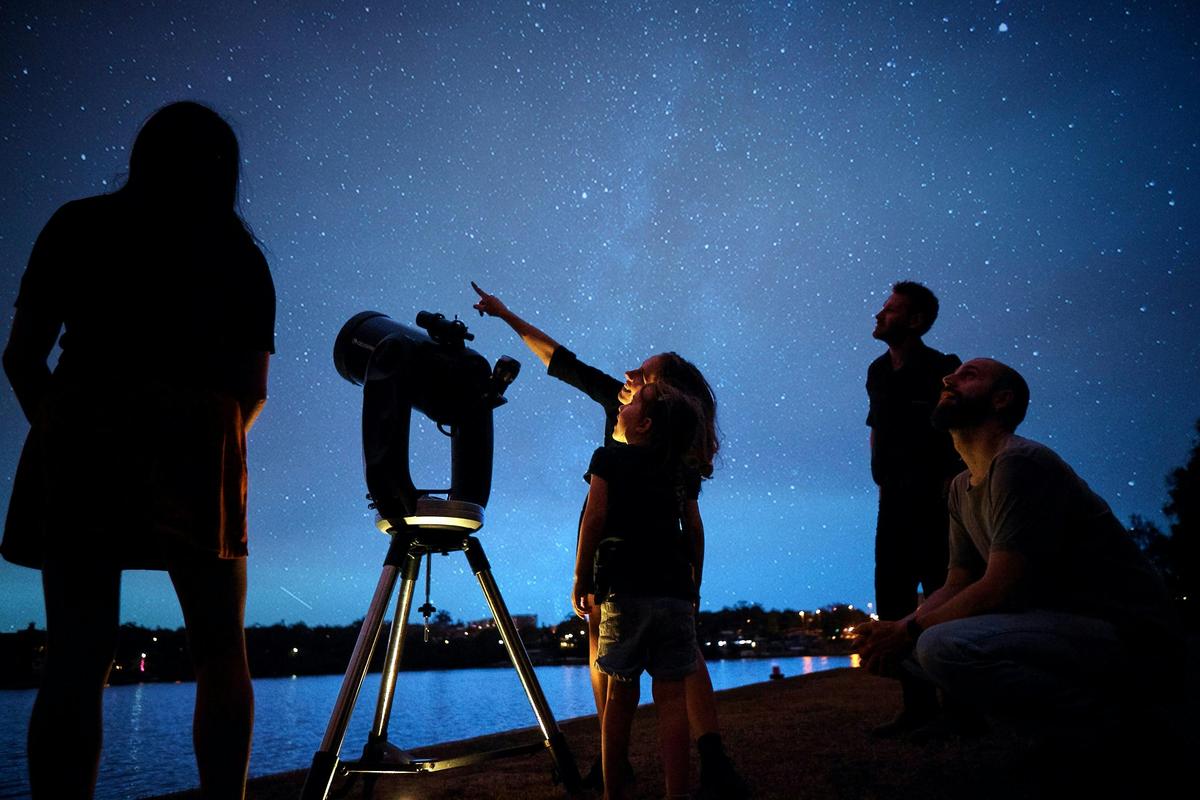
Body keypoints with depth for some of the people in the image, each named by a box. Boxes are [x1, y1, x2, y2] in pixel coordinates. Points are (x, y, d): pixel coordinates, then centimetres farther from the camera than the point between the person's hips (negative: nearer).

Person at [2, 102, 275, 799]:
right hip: (195, 447, 0)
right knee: (222, 654, 9)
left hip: (80, 442, 1)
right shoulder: (240, 254, 13)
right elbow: (253, 391, 10)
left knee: (77, 661, 0)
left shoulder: (79, 226, 13)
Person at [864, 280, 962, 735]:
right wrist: (882, 478, 12)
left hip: (933, 498, -7)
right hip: (895, 500, 7)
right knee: (893, 602, 7)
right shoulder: (878, 372, 12)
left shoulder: (941, 370, -8)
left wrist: (951, 482, -18)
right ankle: (918, 705, 16)